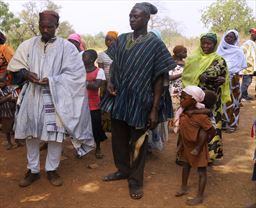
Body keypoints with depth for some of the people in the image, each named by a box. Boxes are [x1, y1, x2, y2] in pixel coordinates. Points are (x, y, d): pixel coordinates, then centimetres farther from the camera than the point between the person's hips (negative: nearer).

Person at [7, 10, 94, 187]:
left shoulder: (67, 46, -5)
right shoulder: (28, 45, 5)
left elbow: (76, 73, -9)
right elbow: (15, 65, 11)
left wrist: (52, 80, -20)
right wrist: (26, 74, -11)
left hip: (56, 97, -2)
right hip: (32, 96, 3)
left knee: (55, 134, 3)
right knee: (31, 134, 8)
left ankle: (52, 170, 21)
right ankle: (33, 170, 24)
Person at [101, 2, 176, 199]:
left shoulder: (155, 43, -9)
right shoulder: (121, 39, 4)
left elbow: (159, 79, -8)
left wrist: (155, 109, -12)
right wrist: (110, 81, -5)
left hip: (140, 101, -4)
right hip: (118, 98, 5)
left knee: (137, 142, 9)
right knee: (118, 137, 16)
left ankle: (135, 179, 26)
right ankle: (123, 170, 38)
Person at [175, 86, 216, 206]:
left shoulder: (200, 116, -30)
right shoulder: (183, 112, -8)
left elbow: (212, 132, -23)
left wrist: (200, 145, -18)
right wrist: (182, 144, 10)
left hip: (197, 148, -8)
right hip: (187, 146, 8)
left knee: (201, 171, 8)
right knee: (186, 166, 24)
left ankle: (199, 197, 20)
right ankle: (184, 188, 45)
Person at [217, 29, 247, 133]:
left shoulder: (238, 51, -2)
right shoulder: (220, 49, 7)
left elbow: (241, 66, -1)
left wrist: (228, 71, -11)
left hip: (232, 80, -3)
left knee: (231, 101, 0)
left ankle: (232, 124, 9)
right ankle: (221, 122, 16)